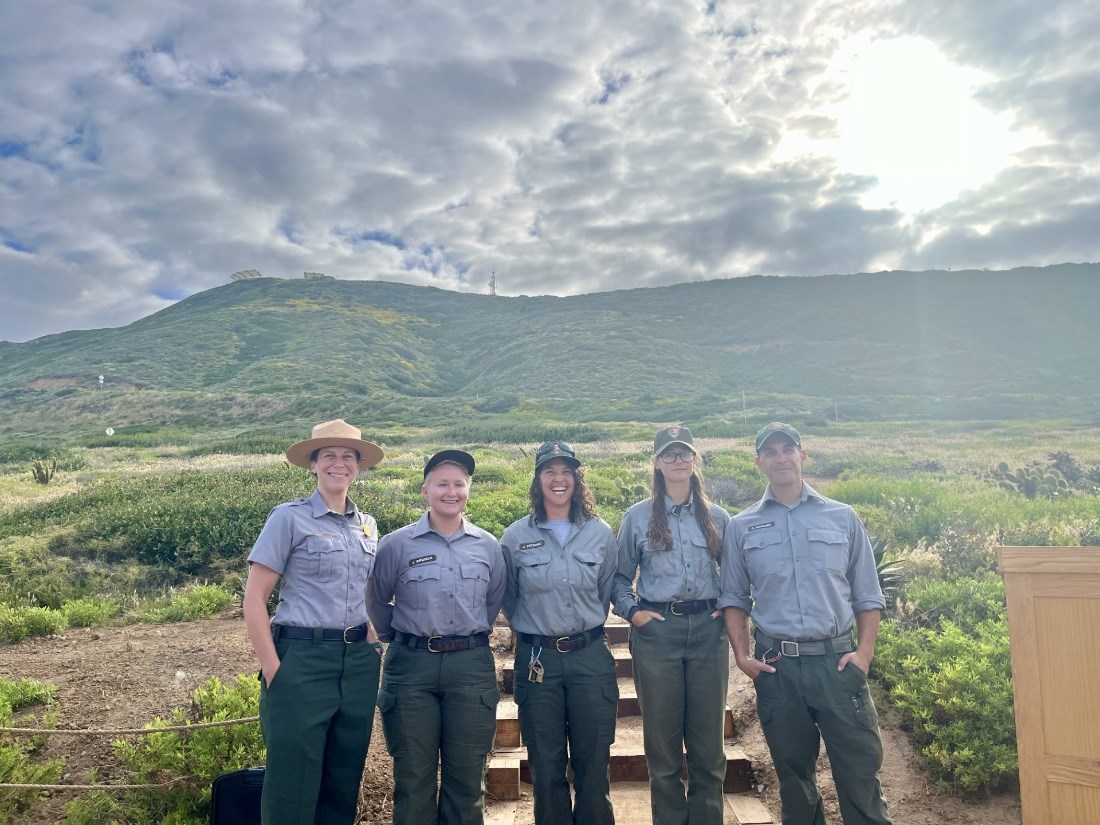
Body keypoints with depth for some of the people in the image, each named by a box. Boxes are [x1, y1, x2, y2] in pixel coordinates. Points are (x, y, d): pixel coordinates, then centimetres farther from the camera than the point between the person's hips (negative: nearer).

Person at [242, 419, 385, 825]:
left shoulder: (367, 525, 10)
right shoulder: (290, 517, -6)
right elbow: (254, 598, -8)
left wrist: (374, 646, 9)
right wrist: (273, 670, -12)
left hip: (359, 662, 5)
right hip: (302, 660, -5)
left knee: (344, 780, 15)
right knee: (293, 783, 4)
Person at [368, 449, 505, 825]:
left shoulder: (488, 546, 3)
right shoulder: (396, 544, -3)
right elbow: (376, 601, 9)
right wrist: (398, 638, 9)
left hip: (471, 666, 2)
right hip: (411, 666, -1)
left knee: (467, 776, 9)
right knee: (413, 776, 9)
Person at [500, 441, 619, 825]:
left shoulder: (601, 533, 1)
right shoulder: (515, 537, -2)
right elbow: (508, 599, 10)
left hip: (591, 656, 1)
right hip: (537, 659, 0)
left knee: (594, 763, 8)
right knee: (546, 765, 10)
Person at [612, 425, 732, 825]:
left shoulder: (717, 517, 7)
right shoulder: (637, 517, 3)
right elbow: (620, 576, 9)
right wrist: (631, 611, -6)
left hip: (708, 631, 1)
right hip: (656, 631, -1)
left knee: (708, 741, 8)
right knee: (662, 741, 7)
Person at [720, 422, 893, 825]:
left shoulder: (843, 518, 6)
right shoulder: (741, 527, 6)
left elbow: (868, 596, 7)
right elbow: (734, 598, 9)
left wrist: (864, 651, -5)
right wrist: (742, 655, -2)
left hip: (837, 661, 0)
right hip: (776, 667, 1)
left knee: (860, 771, 2)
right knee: (794, 776, 13)